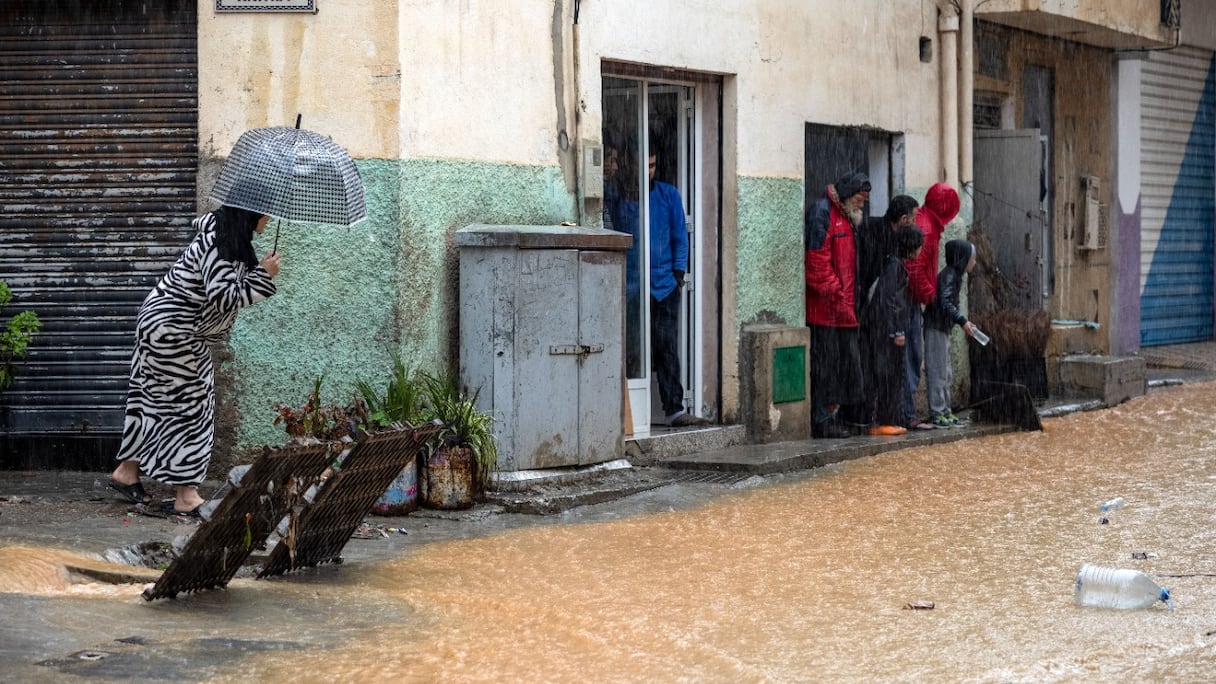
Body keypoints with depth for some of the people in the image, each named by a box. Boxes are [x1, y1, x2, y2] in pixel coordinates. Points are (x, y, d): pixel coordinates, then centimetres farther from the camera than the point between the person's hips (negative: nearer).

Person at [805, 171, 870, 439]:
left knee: (846, 363, 11)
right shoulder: (821, 212, -11)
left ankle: (833, 417, 18)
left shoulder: (846, 216, 21)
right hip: (824, 306, -10)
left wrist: (850, 301, 19)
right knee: (824, 363, -6)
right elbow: (817, 260, -19)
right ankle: (822, 422, -3)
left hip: (843, 307, 10)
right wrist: (835, 295, -18)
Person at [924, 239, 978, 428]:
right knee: (937, 371, -7)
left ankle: (945, 410, 20)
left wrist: (964, 322, 15)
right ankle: (936, 413, -4)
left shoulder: (955, 275, 15)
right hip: (936, 327, -10)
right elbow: (945, 303, -25)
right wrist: (962, 321, -26)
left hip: (943, 328, 10)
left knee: (946, 373, 14)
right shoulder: (949, 275, -15)